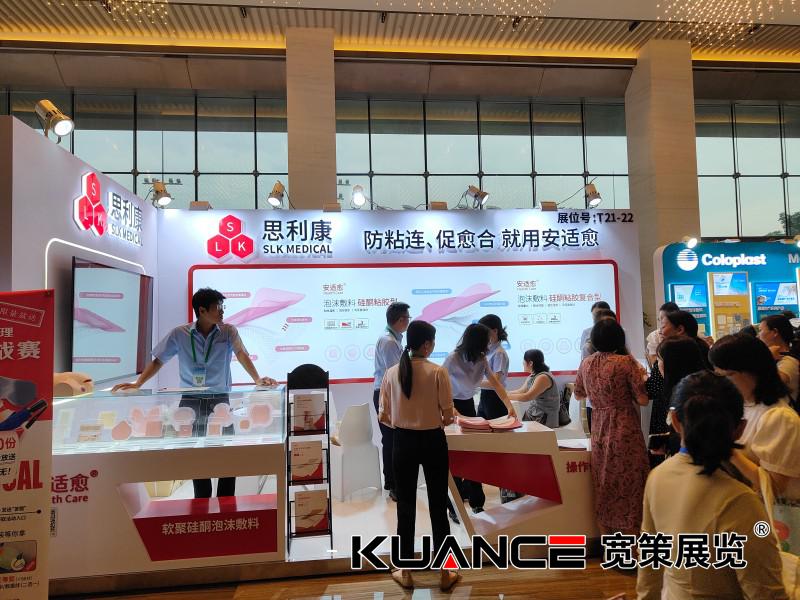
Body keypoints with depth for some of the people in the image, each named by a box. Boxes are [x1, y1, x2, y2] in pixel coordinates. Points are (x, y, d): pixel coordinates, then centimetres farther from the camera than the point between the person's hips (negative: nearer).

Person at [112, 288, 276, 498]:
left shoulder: (228, 331, -3)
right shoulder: (179, 334, -2)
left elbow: (241, 354, -17)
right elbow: (158, 361, 5)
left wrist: (257, 380, -34)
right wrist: (137, 383, -9)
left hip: (220, 400, 0)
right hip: (191, 401, 0)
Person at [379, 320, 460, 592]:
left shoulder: (392, 372, -4)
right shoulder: (438, 372, -13)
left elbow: (384, 416, -1)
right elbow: (448, 416, -9)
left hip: (403, 442, 2)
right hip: (433, 442, -2)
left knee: (406, 506, 14)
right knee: (438, 506, 11)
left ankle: (405, 573, 27)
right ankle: (445, 573, 23)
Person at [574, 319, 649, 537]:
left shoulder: (586, 364, 3)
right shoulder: (626, 362, -13)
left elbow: (578, 394, 16)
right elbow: (642, 399, -12)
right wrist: (640, 375, 3)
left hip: (599, 431, 5)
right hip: (625, 430, -5)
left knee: (604, 485, 15)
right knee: (628, 484, 7)